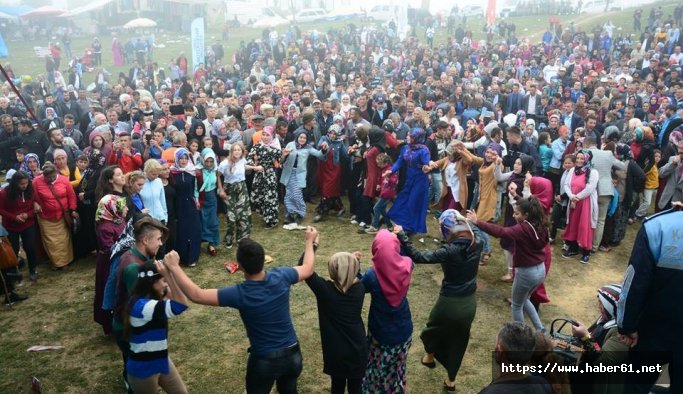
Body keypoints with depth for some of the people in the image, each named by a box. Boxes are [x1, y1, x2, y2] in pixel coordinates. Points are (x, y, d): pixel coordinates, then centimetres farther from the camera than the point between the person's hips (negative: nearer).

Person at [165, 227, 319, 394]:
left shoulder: (239, 294, -26)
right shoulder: (281, 277, -16)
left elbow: (196, 295, -23)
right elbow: (308, 269, 4)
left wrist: (174, 267, -16)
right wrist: (310, 241, 18)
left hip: (264, 360, -3)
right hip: (292, 354, 3)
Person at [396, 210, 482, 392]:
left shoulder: (450, 251, -28)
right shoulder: (477, 242, -10)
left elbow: (419, 257, -29)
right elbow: (475, 231, 15)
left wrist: (402, 237, -26)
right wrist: (471, 221, 31)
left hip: (450, 303, -5)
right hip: (469, 303, 5)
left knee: (433, 329, 28)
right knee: (458, 341, 23)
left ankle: (430, 356, 54)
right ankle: (451, 381, 38)